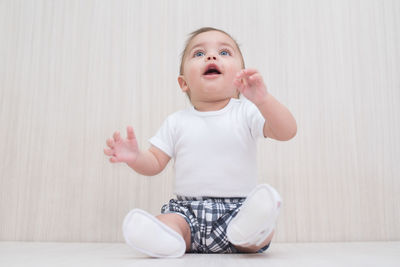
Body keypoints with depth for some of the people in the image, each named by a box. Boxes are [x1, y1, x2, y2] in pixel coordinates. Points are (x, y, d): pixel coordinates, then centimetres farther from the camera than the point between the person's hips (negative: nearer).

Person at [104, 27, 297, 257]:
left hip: (237, 207, -1)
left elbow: (288, 132, -14)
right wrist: (135, 157, -16)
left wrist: (263, 100, -31)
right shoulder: (176, 122, 8)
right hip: (188, 209, 2)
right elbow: (156, 163, 8)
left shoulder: (247, 112, 0)